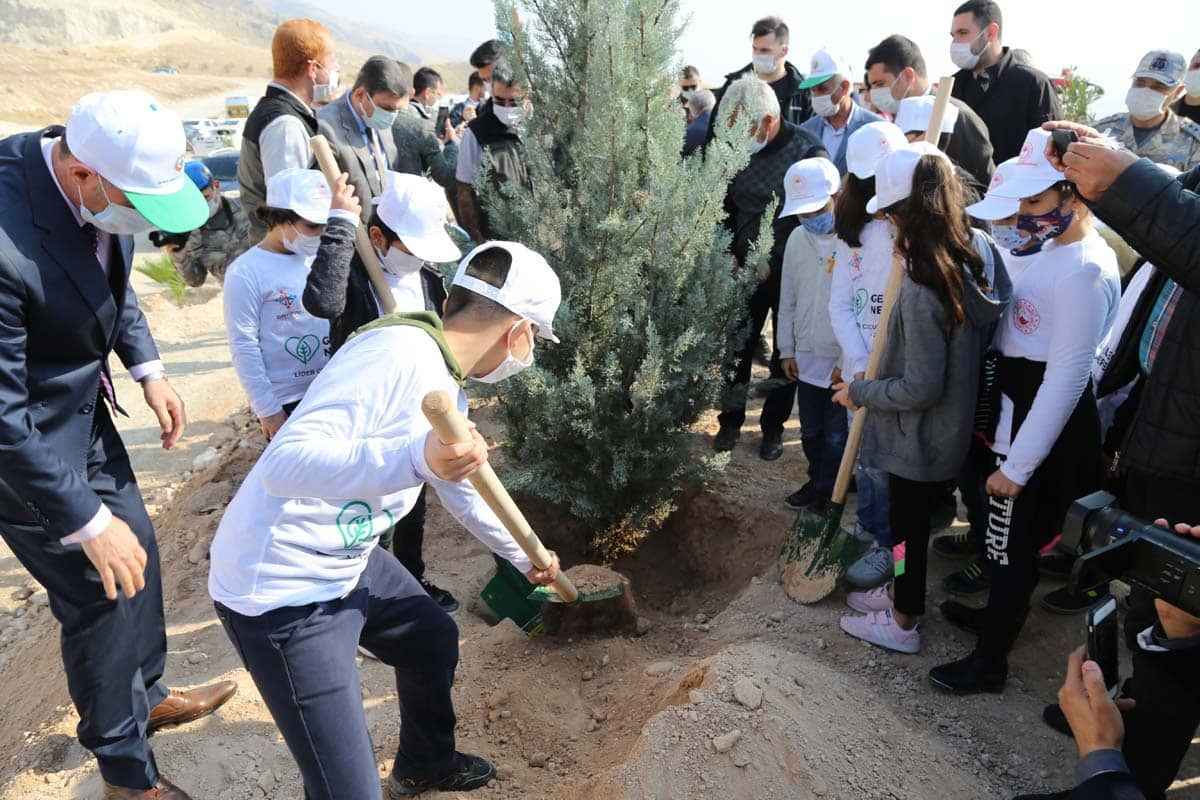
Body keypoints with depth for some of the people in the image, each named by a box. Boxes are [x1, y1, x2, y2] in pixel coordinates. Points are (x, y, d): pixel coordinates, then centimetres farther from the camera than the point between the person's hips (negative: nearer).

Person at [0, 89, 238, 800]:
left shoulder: (97, 181, -13)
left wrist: (147, 366, -1)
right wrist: (88, 524, -22)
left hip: (84, 408, 8)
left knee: (137, 550, 21)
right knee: (101, 595, 5)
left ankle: (146, 694, 47)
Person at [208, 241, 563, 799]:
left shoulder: (447, 389, 7)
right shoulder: (399, 353, -24)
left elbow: (463, 492, 24)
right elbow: (283, 463, -33)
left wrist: (525, 557, 36)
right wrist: (417, 460, -46)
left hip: (346, 564, 10)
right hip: (280, 589, -10)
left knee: (434, 638, 28)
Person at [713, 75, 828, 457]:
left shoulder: (808, 152, -13)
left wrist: (773, 261, -14)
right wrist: (729, 254, 0)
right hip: (745, 269, 3)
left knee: (786, 354, 8)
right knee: (735, 348, 5)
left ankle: (773, 427, 23)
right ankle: (730, 421, 23)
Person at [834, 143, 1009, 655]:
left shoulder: (921, 290, -33)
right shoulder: (979, 249, -8)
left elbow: (921, 389, -27)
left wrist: (859, 392, -13)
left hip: (919, 438, -8)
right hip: (956, 425, 8)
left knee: (909, 522, 13)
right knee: (917, 515, 26)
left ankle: (903, 624, 35)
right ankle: (904, 593, 49)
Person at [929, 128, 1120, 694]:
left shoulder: (1084, 271, -24)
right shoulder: (1054, 249, 7)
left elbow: (1066, 380, -26)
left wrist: (1017, 465, -22)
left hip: (1044, 428, -9)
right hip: (1020, 411, 9)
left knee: (1012, 543, 5)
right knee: (1007, 535, 24)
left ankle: (990, 661, 22)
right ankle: (996, 613, 45)